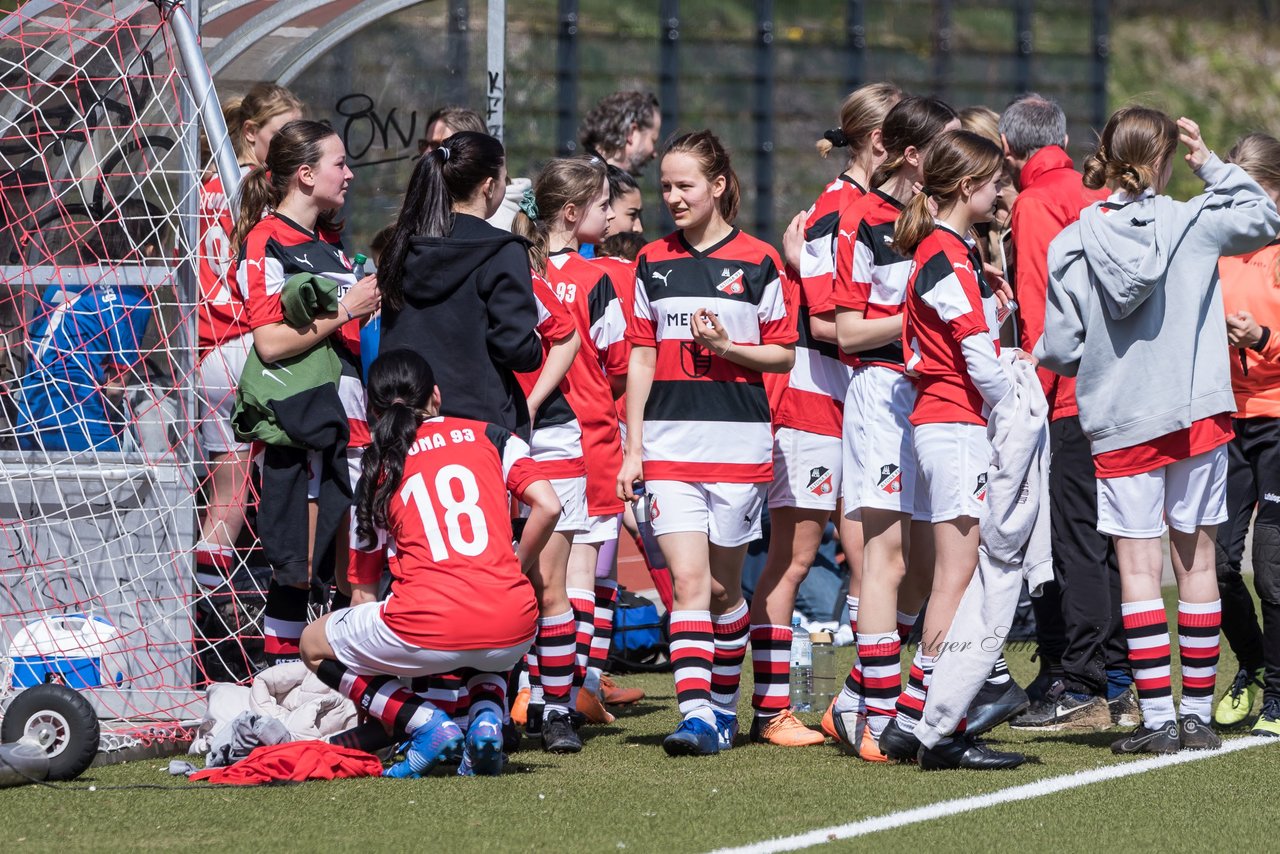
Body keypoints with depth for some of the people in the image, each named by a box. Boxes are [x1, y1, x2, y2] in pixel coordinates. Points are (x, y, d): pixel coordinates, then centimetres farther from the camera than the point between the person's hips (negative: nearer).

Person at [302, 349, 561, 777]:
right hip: (512, 629, 3)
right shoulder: (489, 436, 16)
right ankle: (487, 716, 6)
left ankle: (425, 725, 3)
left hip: (429, 628, -3)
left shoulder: (377, 469, 16)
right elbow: (547, 506, 1)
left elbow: (363, 591, 20)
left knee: (316, 645, 24)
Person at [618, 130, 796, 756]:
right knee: (688, 581, -10)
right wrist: (633, 447, 8)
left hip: (739, 443, -2)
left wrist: (727, 347, -15)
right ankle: (695, 714, -18)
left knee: (724, 586, 7)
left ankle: (723, 706, 22)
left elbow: (784, 353, 3)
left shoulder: (758, 262, 0)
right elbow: (641, 357, 12)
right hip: (668, 444, 2)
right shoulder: (653, 263, 10)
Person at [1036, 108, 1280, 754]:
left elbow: (1059, 350, -4)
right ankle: (1197, 714, 10)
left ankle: (1158, 718, -5)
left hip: (1120, 426, -1)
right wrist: (1211, 164, 12)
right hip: (1196, 413, 1)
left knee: (1139, 570, 1)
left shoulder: (1071, 245, -6)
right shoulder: (1193, 222, -5)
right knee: (1197, 565, 8)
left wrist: (1042, 358, 19)